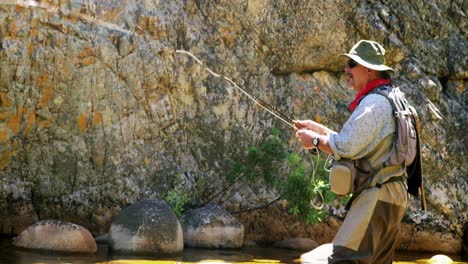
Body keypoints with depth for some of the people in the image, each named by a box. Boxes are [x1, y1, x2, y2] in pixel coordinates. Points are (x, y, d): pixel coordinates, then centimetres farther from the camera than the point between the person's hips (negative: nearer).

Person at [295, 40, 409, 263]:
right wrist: (317, 128, 21)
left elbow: (346, 146, -20)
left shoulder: (374, 102, -14)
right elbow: (356, 142, 25)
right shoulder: (387, 100, 20)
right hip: (391, 196, 11)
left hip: (377, 198, -11)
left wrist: (315, 141, -3)